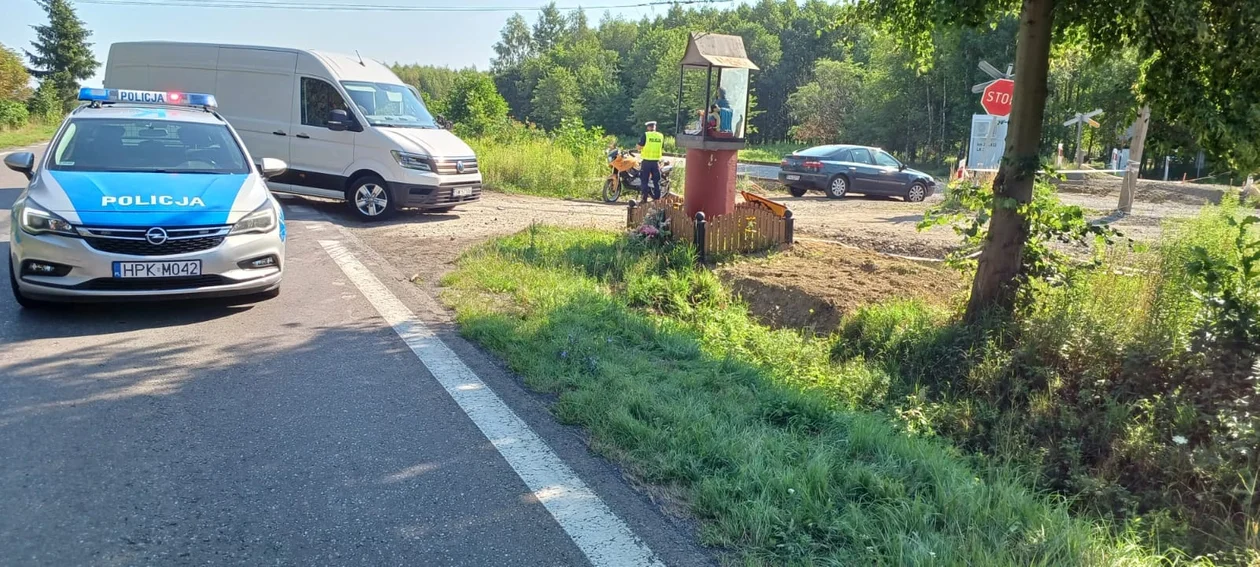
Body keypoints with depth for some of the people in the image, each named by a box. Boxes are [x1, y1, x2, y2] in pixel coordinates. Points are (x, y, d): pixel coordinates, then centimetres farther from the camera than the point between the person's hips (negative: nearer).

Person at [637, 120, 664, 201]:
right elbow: (662, 149, 11)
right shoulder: (661, 136, 5)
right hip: (656, 161, 3)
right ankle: (657, 199, 11)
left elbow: (639, 147, -8)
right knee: (657, 182, 10)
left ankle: (644, 199, 0)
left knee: (644, 181, 3)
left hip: (646, 161, -3)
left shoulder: (645, 135, -7)